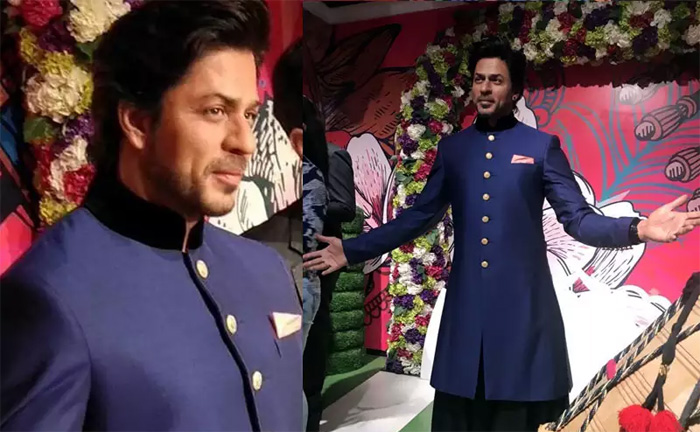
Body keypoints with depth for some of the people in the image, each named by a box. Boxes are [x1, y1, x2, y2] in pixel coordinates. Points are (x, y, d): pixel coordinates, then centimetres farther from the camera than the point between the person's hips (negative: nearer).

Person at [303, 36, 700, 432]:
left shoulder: (542, 146, 1)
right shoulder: (452, 148, 9)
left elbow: (579, 220, -2)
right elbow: (418, 217, 10)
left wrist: (638, 228, -22)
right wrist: (352, 250, 6)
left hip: (523, 307, -2)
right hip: (465, 309, 2)